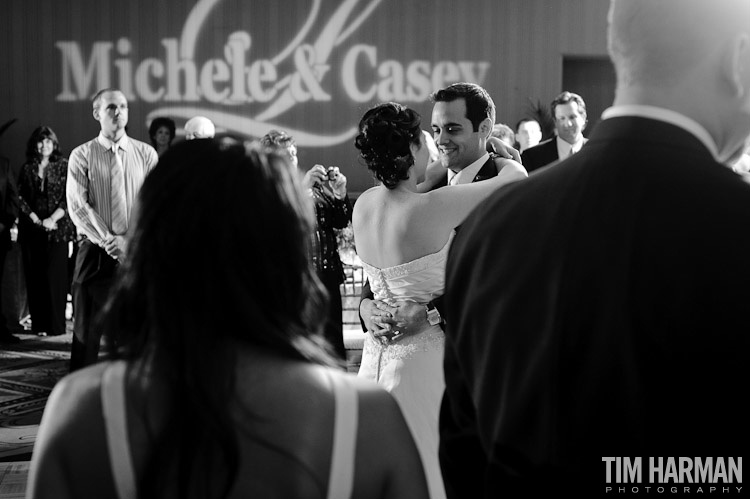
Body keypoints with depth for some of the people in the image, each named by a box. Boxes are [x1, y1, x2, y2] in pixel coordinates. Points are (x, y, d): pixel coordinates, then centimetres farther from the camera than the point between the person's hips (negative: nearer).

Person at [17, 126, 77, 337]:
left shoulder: (63, 166, 3)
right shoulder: (27, 168, 10)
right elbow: (20, 197, 6)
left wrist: (52, 219, -12)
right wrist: (35, 219, -6)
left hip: (57, 228, -3)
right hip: (32, 230, 3)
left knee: (55, 275, -7)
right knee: (34, 276, 1)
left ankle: (56, 325, -3)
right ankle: (39, 325, 5)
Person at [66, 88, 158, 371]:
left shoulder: (146, 154, 6)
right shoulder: (82, 156, 2)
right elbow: (78, 207, -5)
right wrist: (110, 240, -14)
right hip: (95, 253, -1)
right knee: (87, 329, 1)